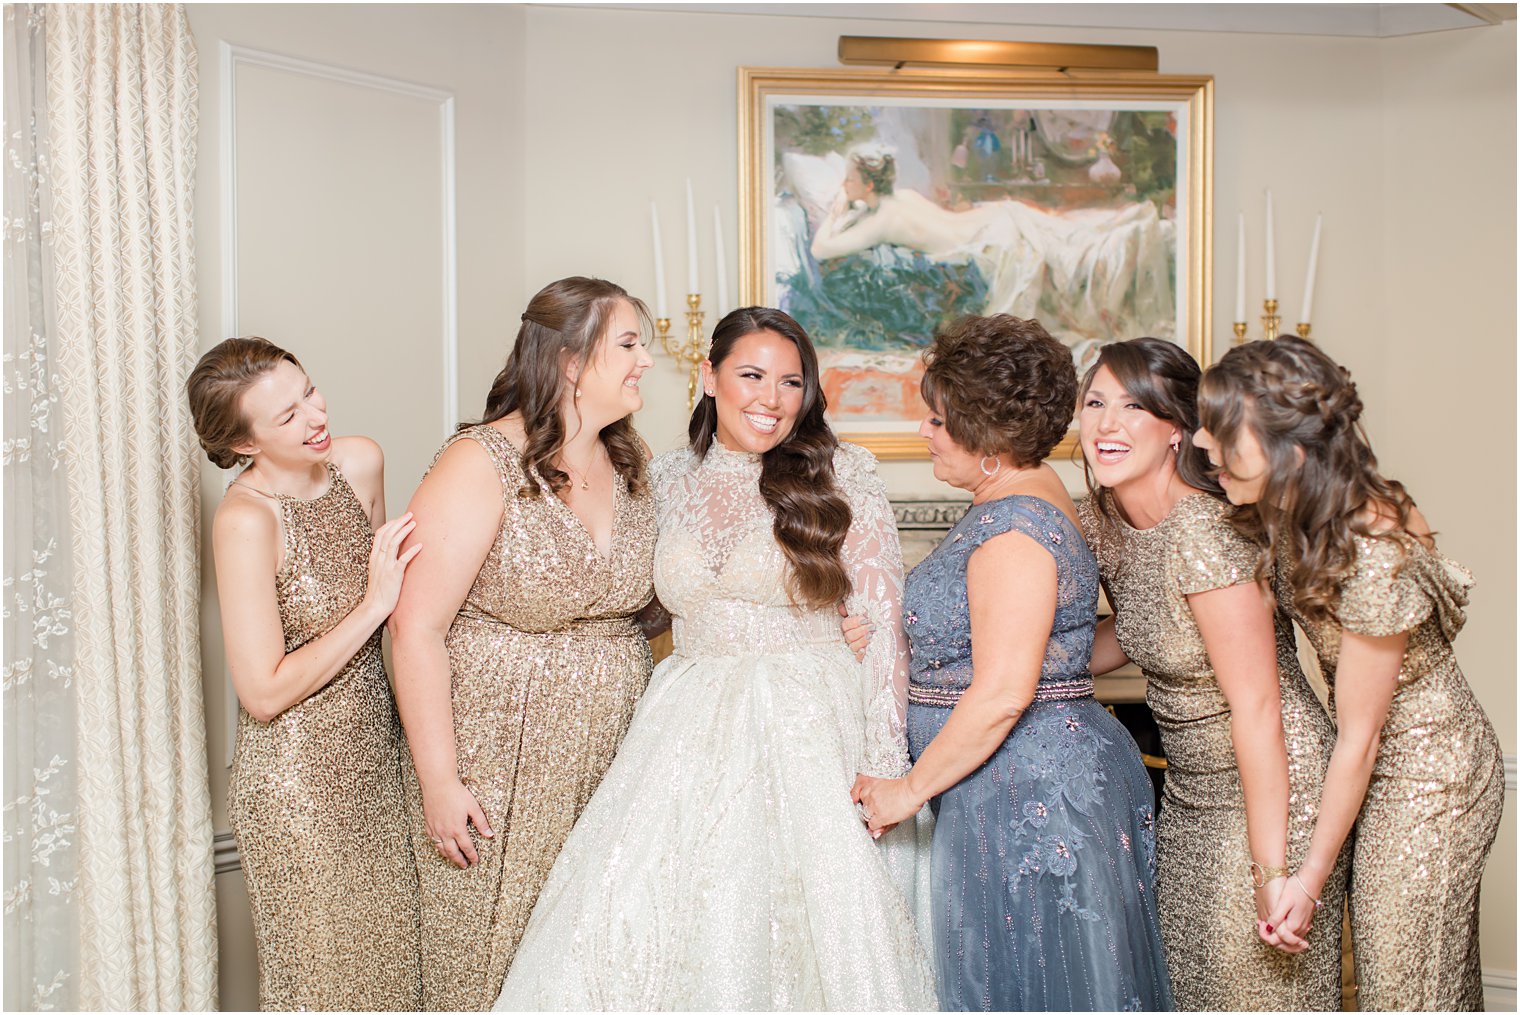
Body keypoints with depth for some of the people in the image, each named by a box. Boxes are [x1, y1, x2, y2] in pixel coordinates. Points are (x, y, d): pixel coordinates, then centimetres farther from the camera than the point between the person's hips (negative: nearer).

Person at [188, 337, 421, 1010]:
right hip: (297, 783, -6)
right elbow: (264, 694, -20)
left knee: (394, 959, 17)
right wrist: (373, 605, -19)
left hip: (376, 761, 6)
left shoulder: (360, 462, -2)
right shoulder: (246, 519, -21)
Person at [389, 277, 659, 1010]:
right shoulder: (481, 465, -15)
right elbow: (417, 626, -16)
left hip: (609, 759, 6)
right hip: (500, 765, -5)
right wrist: (439, 782, -17)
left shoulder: (630, 463, 6)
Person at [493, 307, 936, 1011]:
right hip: (690, 734, 3)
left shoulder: (840, 475, -3)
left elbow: (882, 627, -5)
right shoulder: (669, 478, 8)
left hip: (811, 734, -3)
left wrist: (884, 766, -9)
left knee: (798, 933, -4)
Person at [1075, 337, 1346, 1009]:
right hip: (1189, 790, 8)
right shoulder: (1101, 520, -3)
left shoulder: (1203, 534, -27)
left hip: (1269, 787, -8)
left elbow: (1256, 710, -25)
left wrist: (1271, 869, -22)